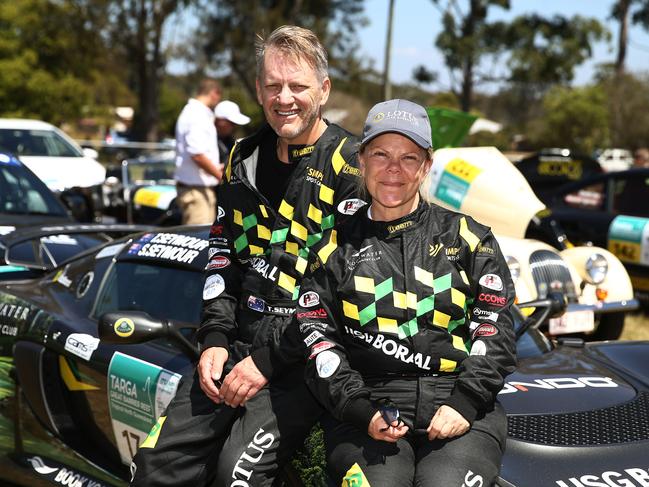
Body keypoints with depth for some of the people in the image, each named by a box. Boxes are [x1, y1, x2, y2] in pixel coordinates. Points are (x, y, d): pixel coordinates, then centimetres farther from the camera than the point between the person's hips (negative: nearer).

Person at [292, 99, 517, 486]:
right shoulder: (337, 247, 14)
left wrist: (464, 404, -8)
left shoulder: (468, 237, 14)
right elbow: (317, 338, 6)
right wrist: (362, 412, -8)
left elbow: (495, 327, 6)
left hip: (461, 410, 0)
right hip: (367, 407, 0)